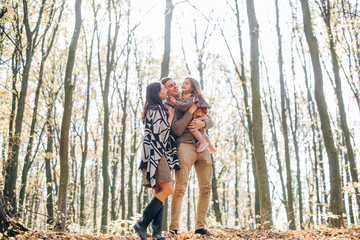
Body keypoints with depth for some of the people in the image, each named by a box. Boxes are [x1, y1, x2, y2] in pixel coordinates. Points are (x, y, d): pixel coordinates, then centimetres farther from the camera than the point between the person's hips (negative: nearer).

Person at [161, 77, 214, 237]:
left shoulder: (189, 101, 23)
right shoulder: (167, 106, 5)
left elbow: (210, 121, 18)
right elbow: (177, 130, -11)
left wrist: (202, 124, -6)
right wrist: (191, 110, -9)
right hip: (185, 146, -6)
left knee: (206, 188, 2)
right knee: (180, 188, -13)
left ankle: (200, 226, 9)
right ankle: (173, 228, -7)